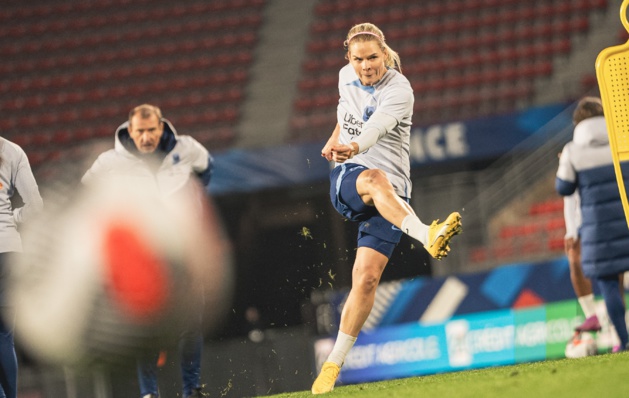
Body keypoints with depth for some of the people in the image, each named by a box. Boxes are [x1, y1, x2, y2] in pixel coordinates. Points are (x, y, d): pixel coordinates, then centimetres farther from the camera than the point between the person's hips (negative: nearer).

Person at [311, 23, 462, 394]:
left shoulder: (399, 90, -12)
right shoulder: (347, 77, 6)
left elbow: (377, 126, -33)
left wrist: (354, 147, -51)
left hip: (390, 195, -2)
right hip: (346, 180, 2)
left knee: (367, 278, -14)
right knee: (375, 179, -37)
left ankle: (334, 364, -4)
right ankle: (426, 235, -61)